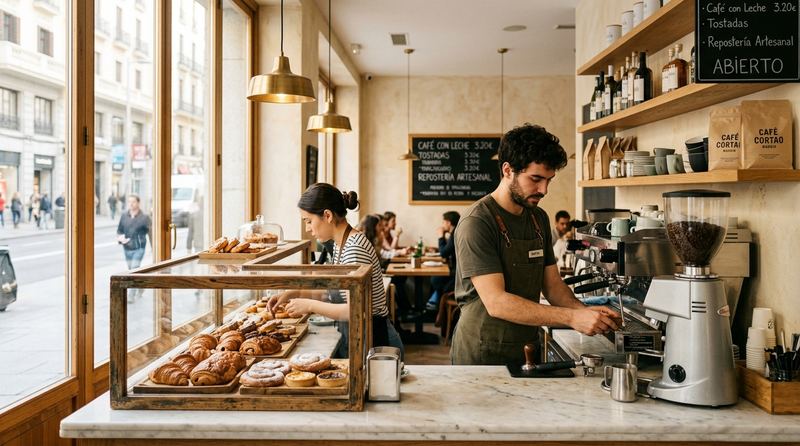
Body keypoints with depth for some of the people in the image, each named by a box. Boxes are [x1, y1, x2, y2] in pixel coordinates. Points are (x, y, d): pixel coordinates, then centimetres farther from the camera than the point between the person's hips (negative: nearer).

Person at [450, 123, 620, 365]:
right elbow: (496, 302, -25)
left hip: (528, 352, 7)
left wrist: (585, 311, -11)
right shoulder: (477, 223, -19)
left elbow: (552, 284, 9)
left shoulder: (539, 219, 6)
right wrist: (571, 317, -28)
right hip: (481, 356, -7)